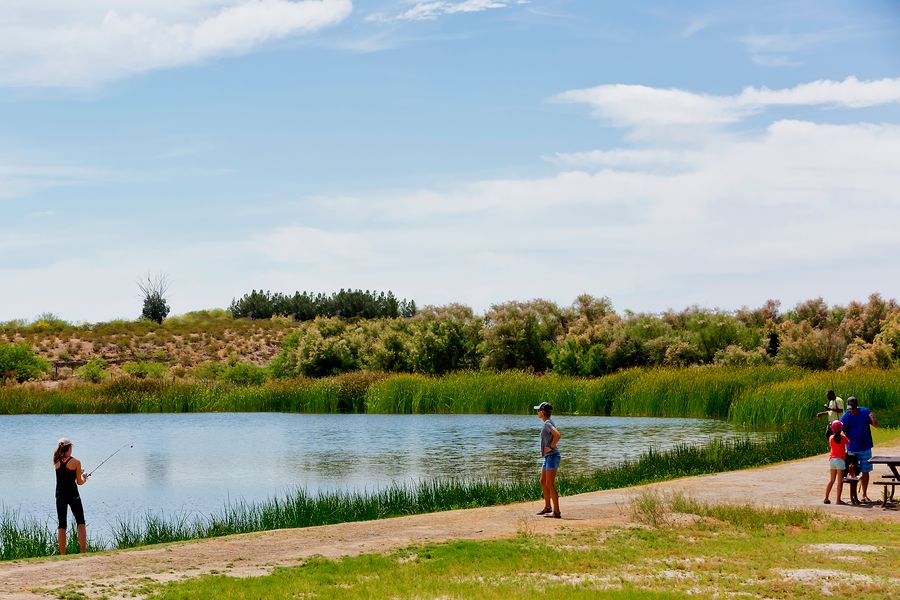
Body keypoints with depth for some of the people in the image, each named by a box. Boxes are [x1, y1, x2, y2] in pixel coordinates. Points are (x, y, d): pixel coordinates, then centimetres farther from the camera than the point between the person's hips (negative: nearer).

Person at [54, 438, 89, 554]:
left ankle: (62, 555, 2)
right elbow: (79, 482, -4)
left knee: (61, 525, 6)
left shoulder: (56, 461, 3)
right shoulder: (76, 462, -7)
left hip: (60, 495, 3)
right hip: (73, 495, -3)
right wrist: (84, 478, 19)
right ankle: (83, 552, -4)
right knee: (81, 523, 6)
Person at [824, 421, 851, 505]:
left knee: (831, 480, 14)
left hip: (831, 459, 5)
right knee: (840, 480, -4)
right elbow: (848, 443, 9)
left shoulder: (831, 437, 3)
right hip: (840, 459, -5)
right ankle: (838, 500, -8)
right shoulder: (843, 437, -8)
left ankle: (826, 498, 12)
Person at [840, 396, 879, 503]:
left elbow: (876, 425, -1)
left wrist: (873, 418, -24)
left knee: (865, 472, 7)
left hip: (865, 448, 1)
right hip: (852, 449, -1)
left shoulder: (865, 412, -4)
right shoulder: (846, 417, -7)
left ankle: (864, 495, 17)